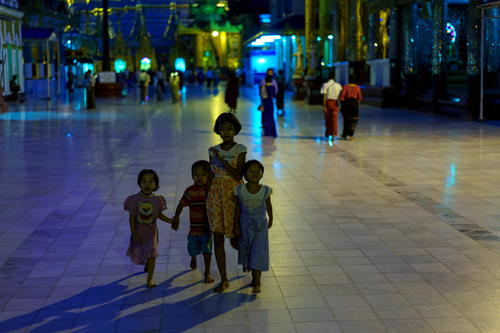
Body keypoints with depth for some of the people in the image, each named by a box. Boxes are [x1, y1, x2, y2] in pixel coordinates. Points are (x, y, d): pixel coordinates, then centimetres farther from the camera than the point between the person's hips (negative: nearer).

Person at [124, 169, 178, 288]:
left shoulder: (157, 200, -10)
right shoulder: (135, 199, -15)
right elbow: (132, 217, -10)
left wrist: (171, 221, -2)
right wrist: (133, 233, -13)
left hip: (151, 230, 0)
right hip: (138, 230, 0)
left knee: (152, 253, -6)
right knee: (138, 252, 15)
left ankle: (150, 279, 4)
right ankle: (146, 264, 50)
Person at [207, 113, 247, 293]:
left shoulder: (240, 149, -6)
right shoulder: (213, 150, 6)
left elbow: (238, 176, -16)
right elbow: (212, 174, 12)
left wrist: (221, 159, -20)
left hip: (234, 194, -3)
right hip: (215, 195, 3)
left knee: (235, 237, 6)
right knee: (218, 238, -2)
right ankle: (224, 280, 4)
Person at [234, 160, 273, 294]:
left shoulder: (266, 190, -14)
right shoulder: (240, 190, -15)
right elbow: (237, 208, -5)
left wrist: (271, 220, 16)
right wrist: (236, 226, -3)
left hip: (260, 225, -1)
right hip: (245, 225, 1)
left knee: (258, 252, -5)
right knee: (246, 251, 13)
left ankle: (257, 283, -1)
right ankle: (254, 277, 34)